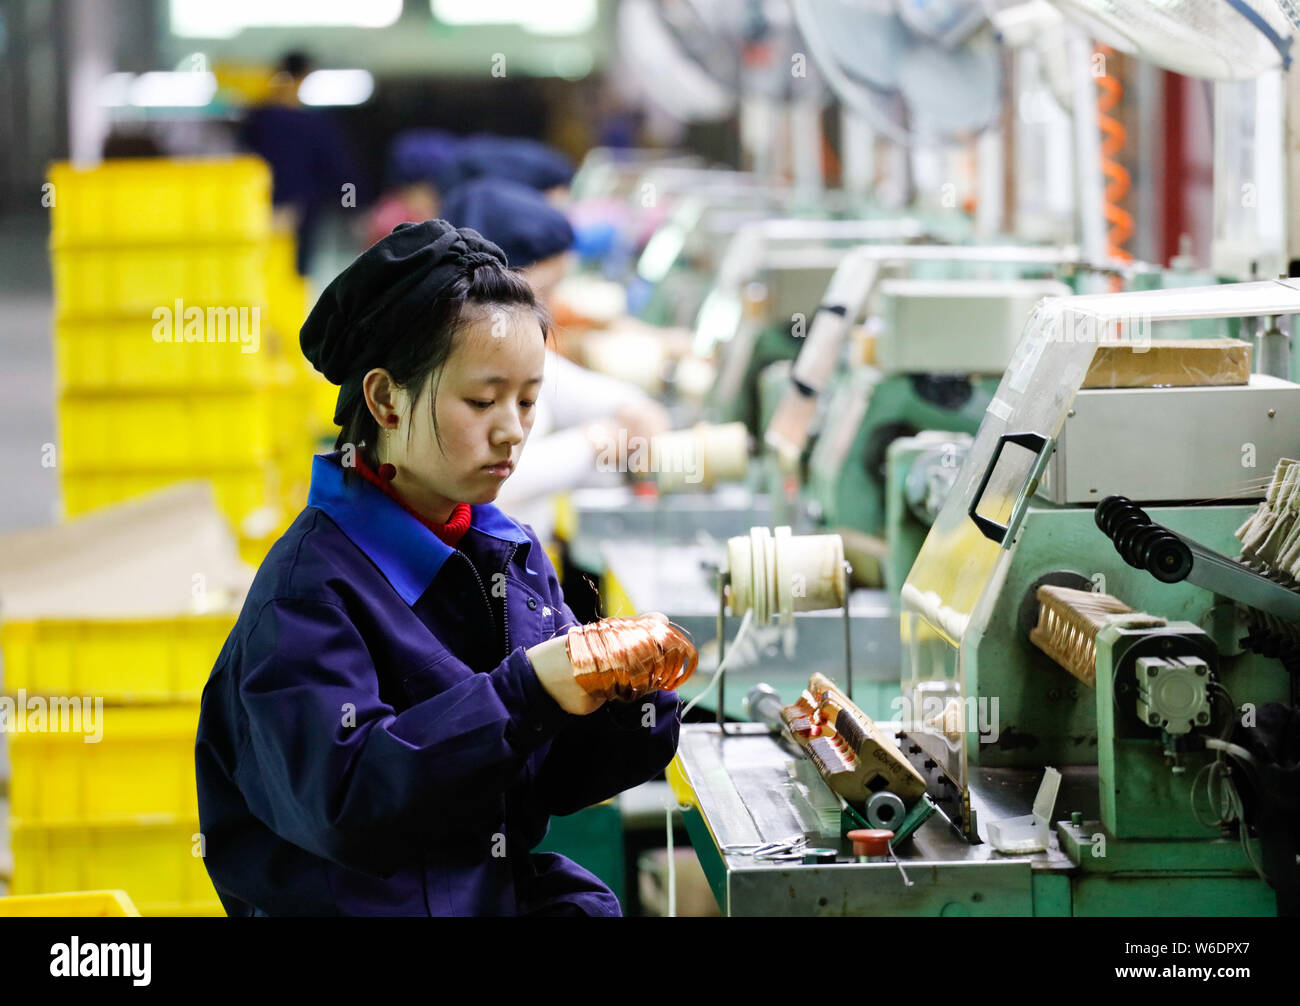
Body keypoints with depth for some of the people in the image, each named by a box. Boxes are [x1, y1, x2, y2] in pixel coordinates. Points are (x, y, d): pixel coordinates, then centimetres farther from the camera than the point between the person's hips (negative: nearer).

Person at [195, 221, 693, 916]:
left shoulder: (514, 553, 9)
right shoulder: (311, 586, -12)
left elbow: (556, 779, 10)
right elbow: (341, 800, -24)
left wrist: (628, 691, -10)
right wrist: (524, 691, -28)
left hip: (506, 889, 7)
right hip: (372, 901, -6)